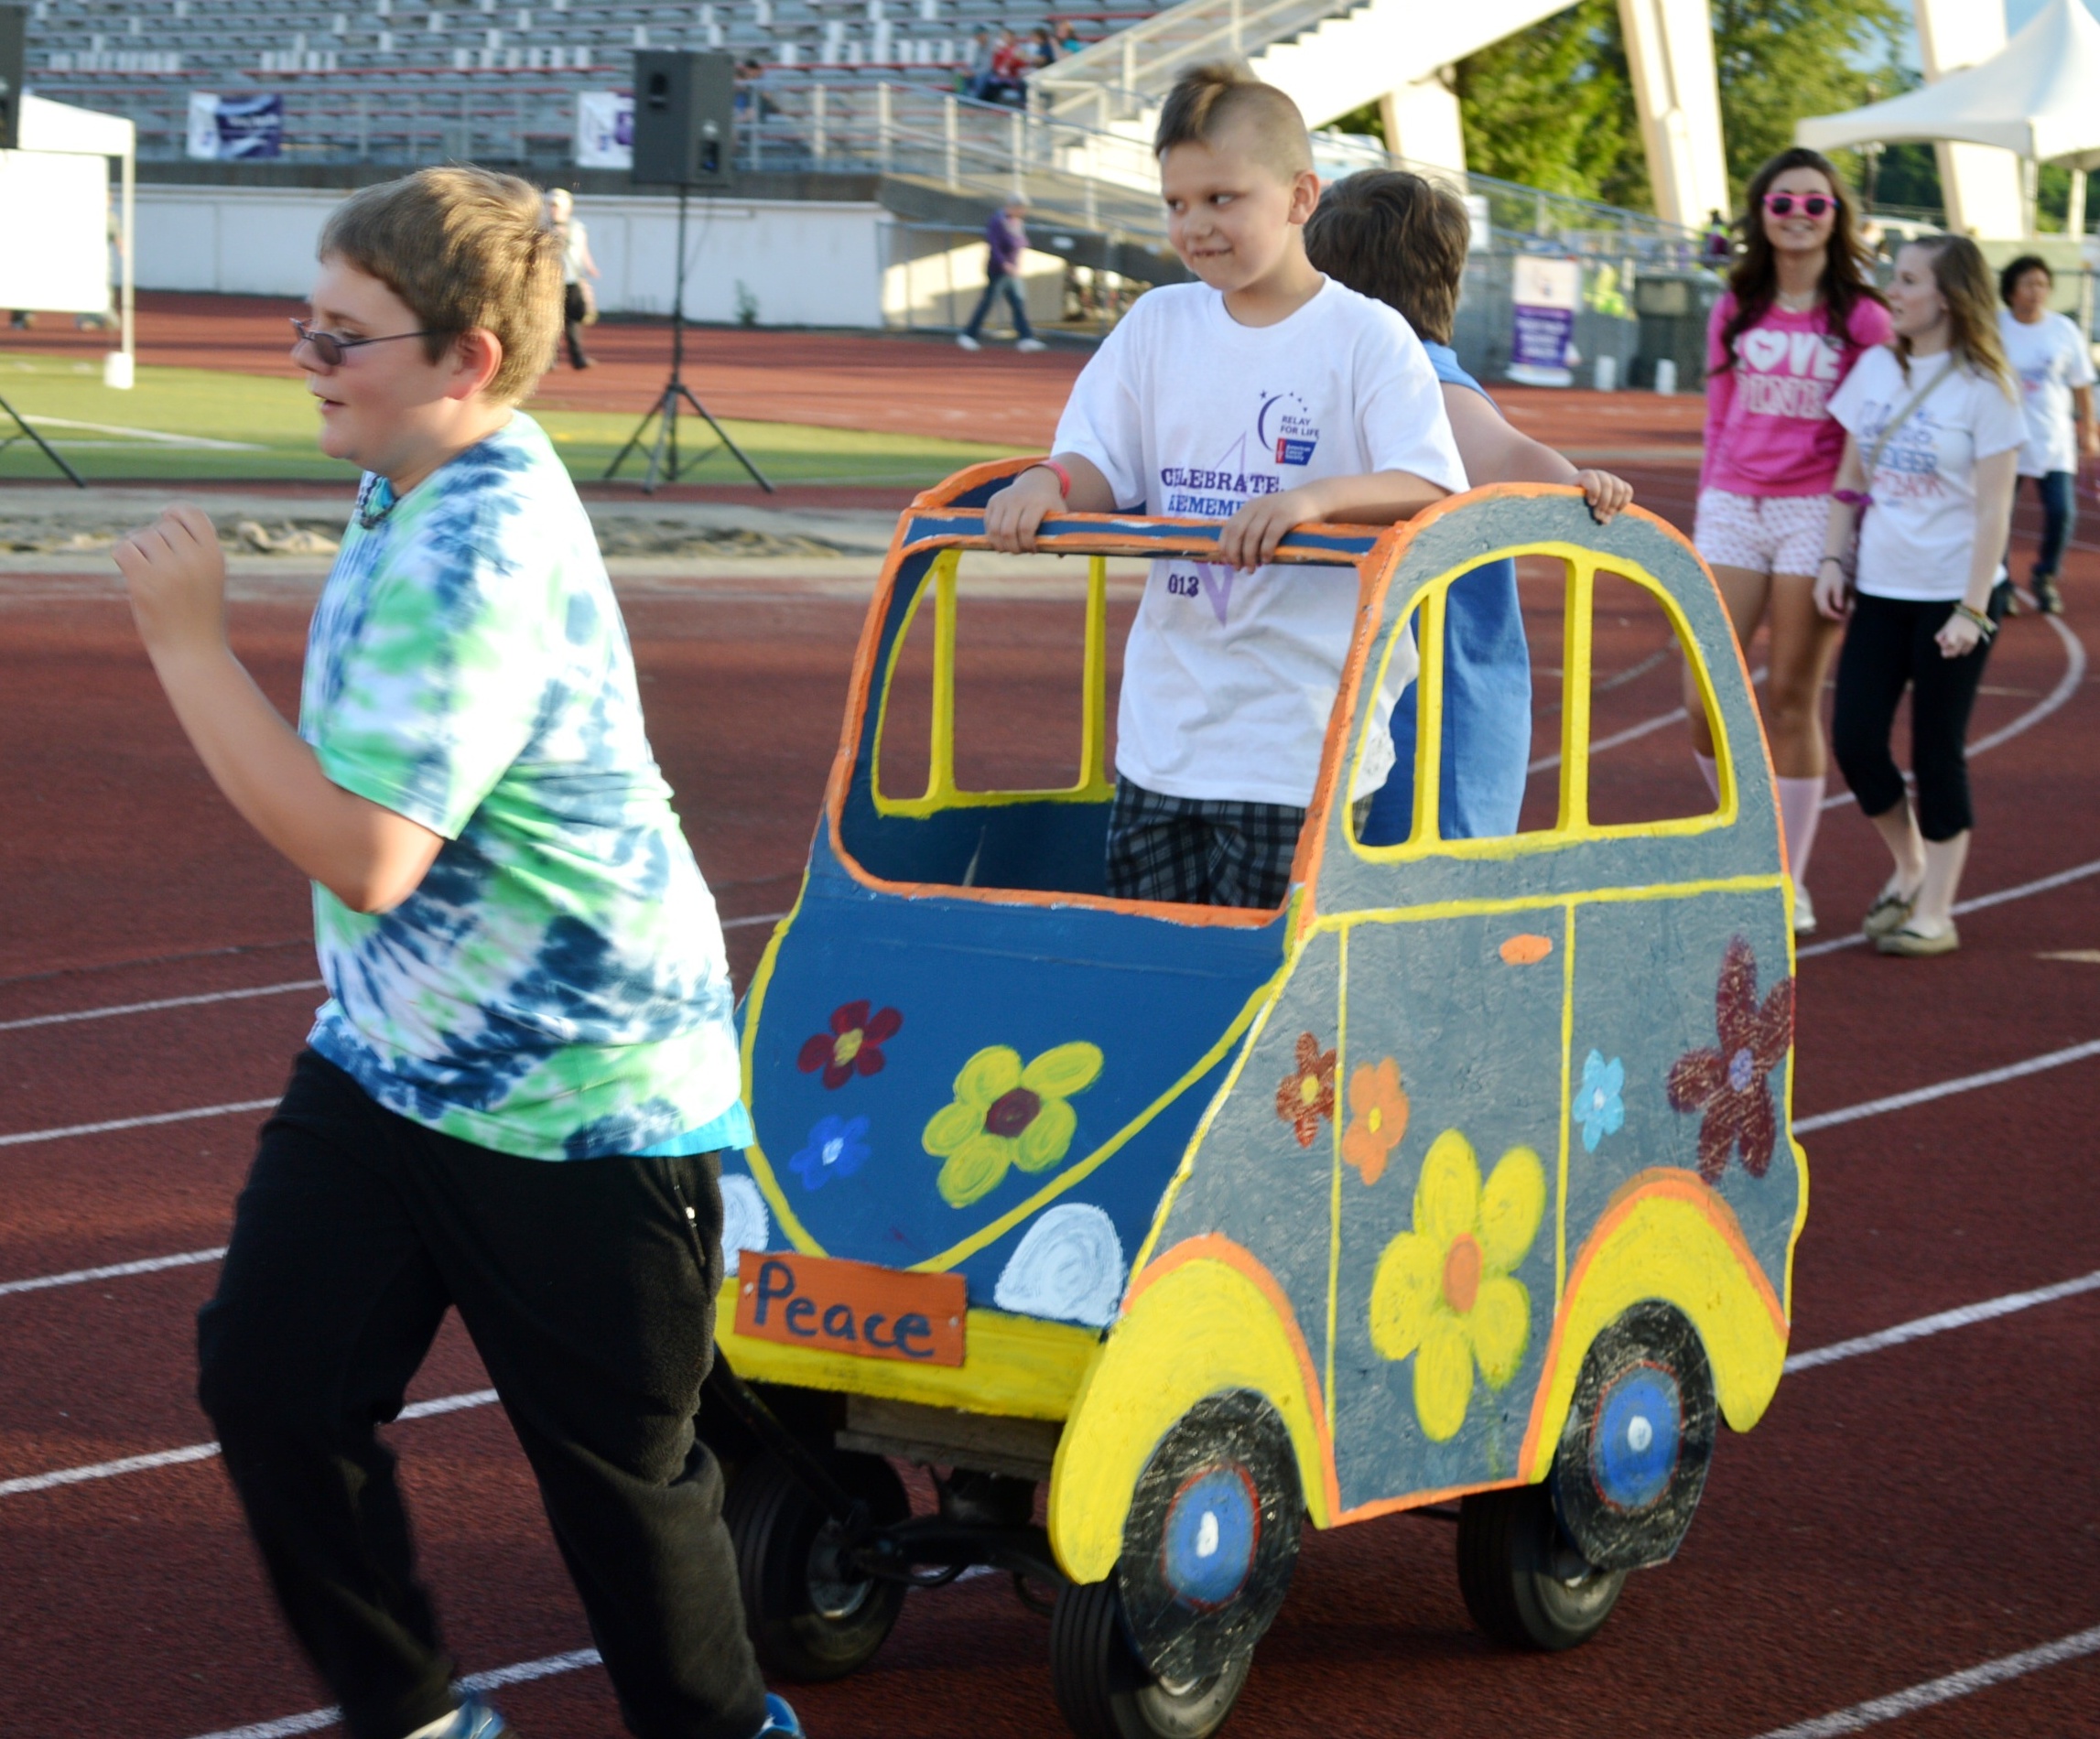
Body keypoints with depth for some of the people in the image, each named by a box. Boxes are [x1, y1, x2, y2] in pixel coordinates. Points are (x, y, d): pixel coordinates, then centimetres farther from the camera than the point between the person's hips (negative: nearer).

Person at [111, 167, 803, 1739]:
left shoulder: (477, 556, -27)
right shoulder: (416, 494, 5)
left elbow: (362, 854, -33)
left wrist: (190, 644, -28)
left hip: (580, 1096, -9)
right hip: (392, 1060, 9)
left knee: (617, 1463, 6)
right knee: (270, 1379, 2)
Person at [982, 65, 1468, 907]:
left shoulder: (1368, 338, -6)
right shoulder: (1158, 324, 10)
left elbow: (1434, 491, -16)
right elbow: (1100, 464, 9)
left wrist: (1315, 497, -33)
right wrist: (1047, 484, -15)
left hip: (1300, 745, -5)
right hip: (1161, 734, 5)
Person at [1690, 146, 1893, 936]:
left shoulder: (1861, 317, -1)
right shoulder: (1735, 308, 9)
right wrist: (1707, 511, 13)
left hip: (1815, 513, -3)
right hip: (1732, 508, 3)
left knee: (1790, 700, 1)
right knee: (1704, 699, -2)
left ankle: (1789, 887, 11)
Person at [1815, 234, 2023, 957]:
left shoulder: (1983, 388, -8)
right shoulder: (1876, 369, 7)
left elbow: (1993, 508, -9)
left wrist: (1972, 608, -15)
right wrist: (1833, 559, 5)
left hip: (1950, 595, -5)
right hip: (1879, 588, 5)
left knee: (1937, 752, 0)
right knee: (1855, 740, -1)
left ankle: (1935, 911, 10)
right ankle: (1909, 867, 24)